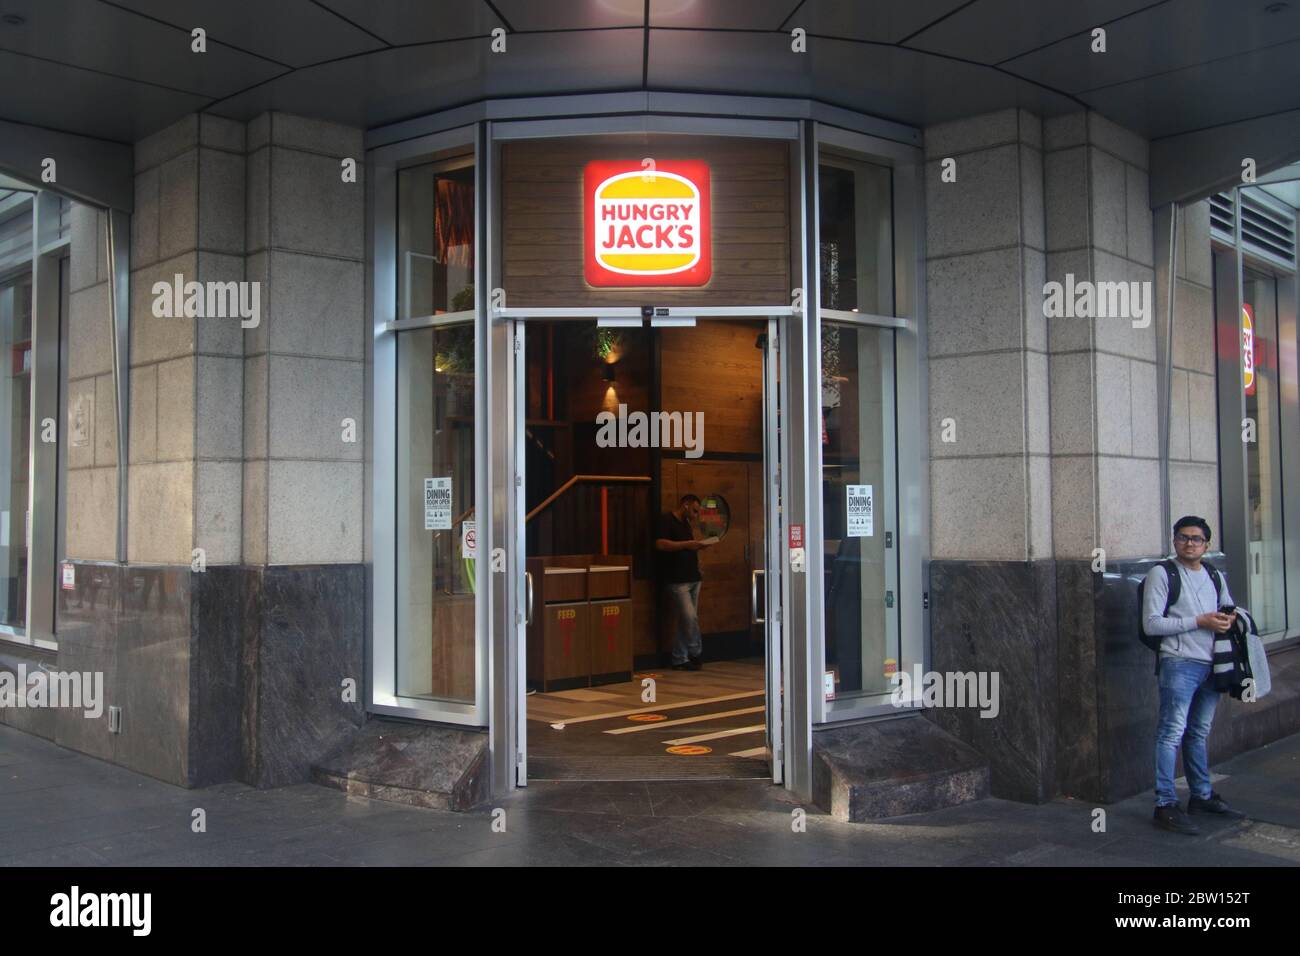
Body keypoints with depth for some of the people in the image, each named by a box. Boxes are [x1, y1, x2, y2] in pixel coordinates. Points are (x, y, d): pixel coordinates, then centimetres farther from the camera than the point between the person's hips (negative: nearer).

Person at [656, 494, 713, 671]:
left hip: (692, 578, 9)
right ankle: (696, 653, 2)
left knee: (682, 621, 9)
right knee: (689, 618, -12)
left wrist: (697, 546, 11)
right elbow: (660, 544, -20)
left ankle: (680, 659, 12)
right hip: (677, 580, -9)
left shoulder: (685, 523, 21)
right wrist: (686, 544, -20)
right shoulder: (666, 520, -7)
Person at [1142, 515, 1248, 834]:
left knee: (1199, 733, 17)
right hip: (1179, 664, -7)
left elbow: (1229, 610, 27)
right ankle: (1165, 805, -10)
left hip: (1212, 665, 7)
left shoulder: (1216, 576, 16)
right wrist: (1200, 621, -14)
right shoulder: (1161, 574, -4)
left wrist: (1229, 618, 1)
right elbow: (1151, 624, -11)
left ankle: (1202, 796, 28)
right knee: (1172, 733, -10)